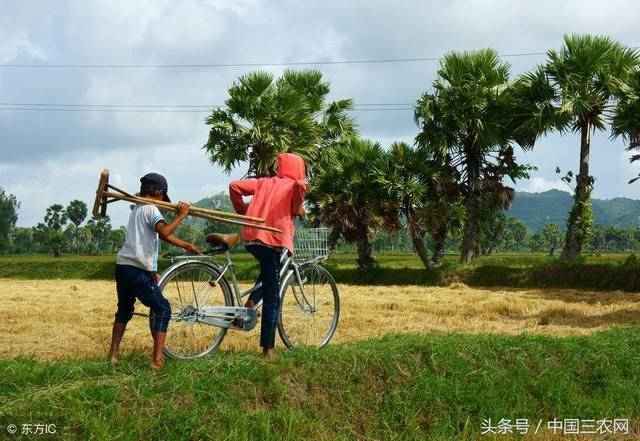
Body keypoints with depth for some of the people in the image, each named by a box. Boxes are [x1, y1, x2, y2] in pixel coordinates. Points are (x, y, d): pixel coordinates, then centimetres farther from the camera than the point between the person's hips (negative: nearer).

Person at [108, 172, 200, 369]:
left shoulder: (136, 209, 21)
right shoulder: (151, 209, -7)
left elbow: (162, 235, 27)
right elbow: (164, 232, -26)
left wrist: (186, 245, 31)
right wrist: (180, 216, -16)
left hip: (122, 266, 9)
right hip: (138, 270, -9)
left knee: (124, 310, 23)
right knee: (163, 309, 0)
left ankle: (112, 355, 24)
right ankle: (157, 360, -6)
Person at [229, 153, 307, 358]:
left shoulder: (263, 182, 20)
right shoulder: (293, 185, 7)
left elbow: (234, 186, 14)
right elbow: (300, 185, -19)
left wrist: (241, 209, 22)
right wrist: (297, 208, -5)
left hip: (250, 238, 5)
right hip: (274, 240, -5)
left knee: (269, 270, 36)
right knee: (272, 297, 1)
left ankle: (252, 301, 14)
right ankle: (268, 347, 3)